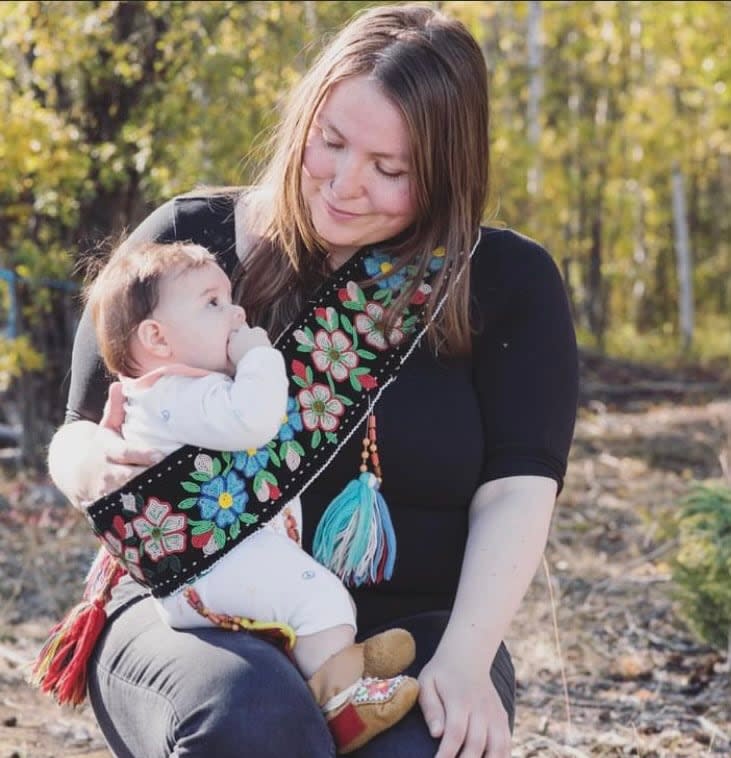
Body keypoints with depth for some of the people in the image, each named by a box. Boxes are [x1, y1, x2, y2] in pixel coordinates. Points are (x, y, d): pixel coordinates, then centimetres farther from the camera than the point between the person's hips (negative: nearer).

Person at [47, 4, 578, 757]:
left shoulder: (507, 281, 3)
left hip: (407, 630, 1)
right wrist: (92, 467, -17)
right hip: (196, 618, 0)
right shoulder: (189, 241, 3)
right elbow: (78, 438, 8)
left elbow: (517, 488, -6)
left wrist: (465, 659, -21)